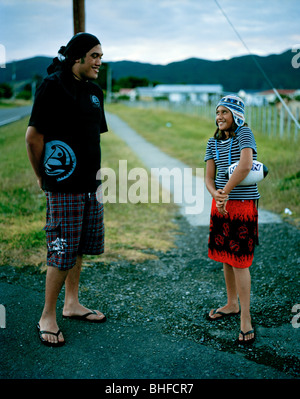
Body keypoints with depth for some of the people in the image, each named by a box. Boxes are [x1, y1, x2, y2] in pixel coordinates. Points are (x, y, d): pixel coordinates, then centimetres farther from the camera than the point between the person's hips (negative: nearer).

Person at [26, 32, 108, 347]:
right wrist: (42, 176, -2)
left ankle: (72, 303, 31)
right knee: (62, 252, -3)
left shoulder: (94, 91, 13)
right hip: (63, 187, -8)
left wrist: (93, 172, 17)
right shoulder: (53, 86, -11)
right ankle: (47, 317, 12)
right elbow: (33, 135, -11)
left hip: (90, 184, 8)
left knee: (80, 248, 15)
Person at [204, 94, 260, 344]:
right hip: (221, 205, 6)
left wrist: (225, 192, -19)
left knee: (239, 260, -5)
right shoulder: (213, 142, 9)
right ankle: (232, 304, 32)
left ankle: (245, 319, 5)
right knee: (225, 257, 14)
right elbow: (209, 177, 5)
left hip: (244, 204, -6)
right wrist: (216, 194, -16)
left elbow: (246, 166, -23)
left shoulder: (244, 133, -8)